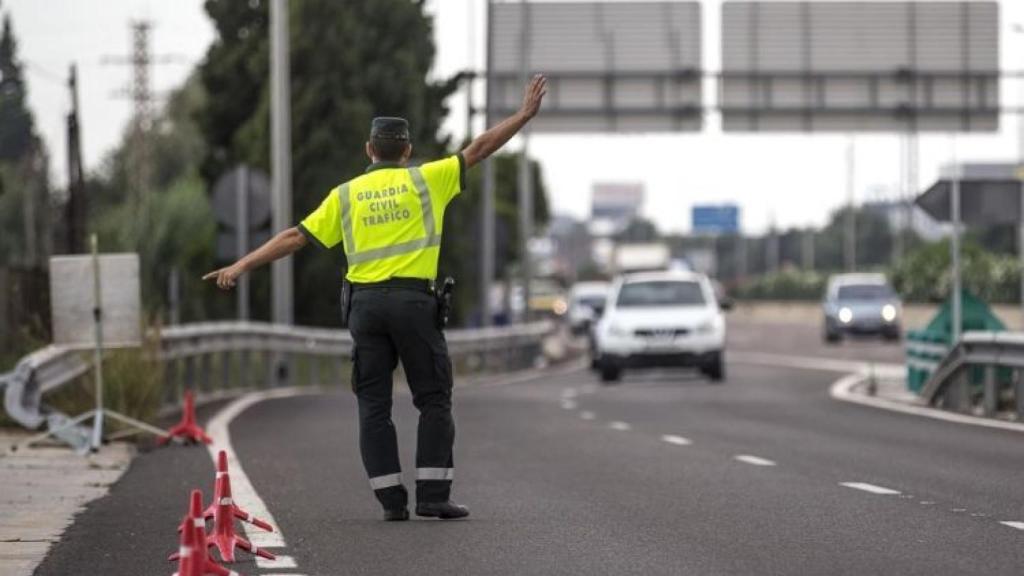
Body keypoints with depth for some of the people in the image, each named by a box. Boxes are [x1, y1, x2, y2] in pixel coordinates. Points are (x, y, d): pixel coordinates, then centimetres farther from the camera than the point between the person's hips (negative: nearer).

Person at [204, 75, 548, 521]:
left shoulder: (345, 194, 11)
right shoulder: (426, 180, 6)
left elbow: (295, 237, 7)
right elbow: (479, 150, 8)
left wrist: (241, 266, 9)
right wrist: (525, 115, 16)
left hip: (365, 303, 2)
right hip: (413, 299, -2)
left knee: (374, 405, 6)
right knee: (434, 400, 5)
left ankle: (391, 500, 2)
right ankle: (433, 495, -2)